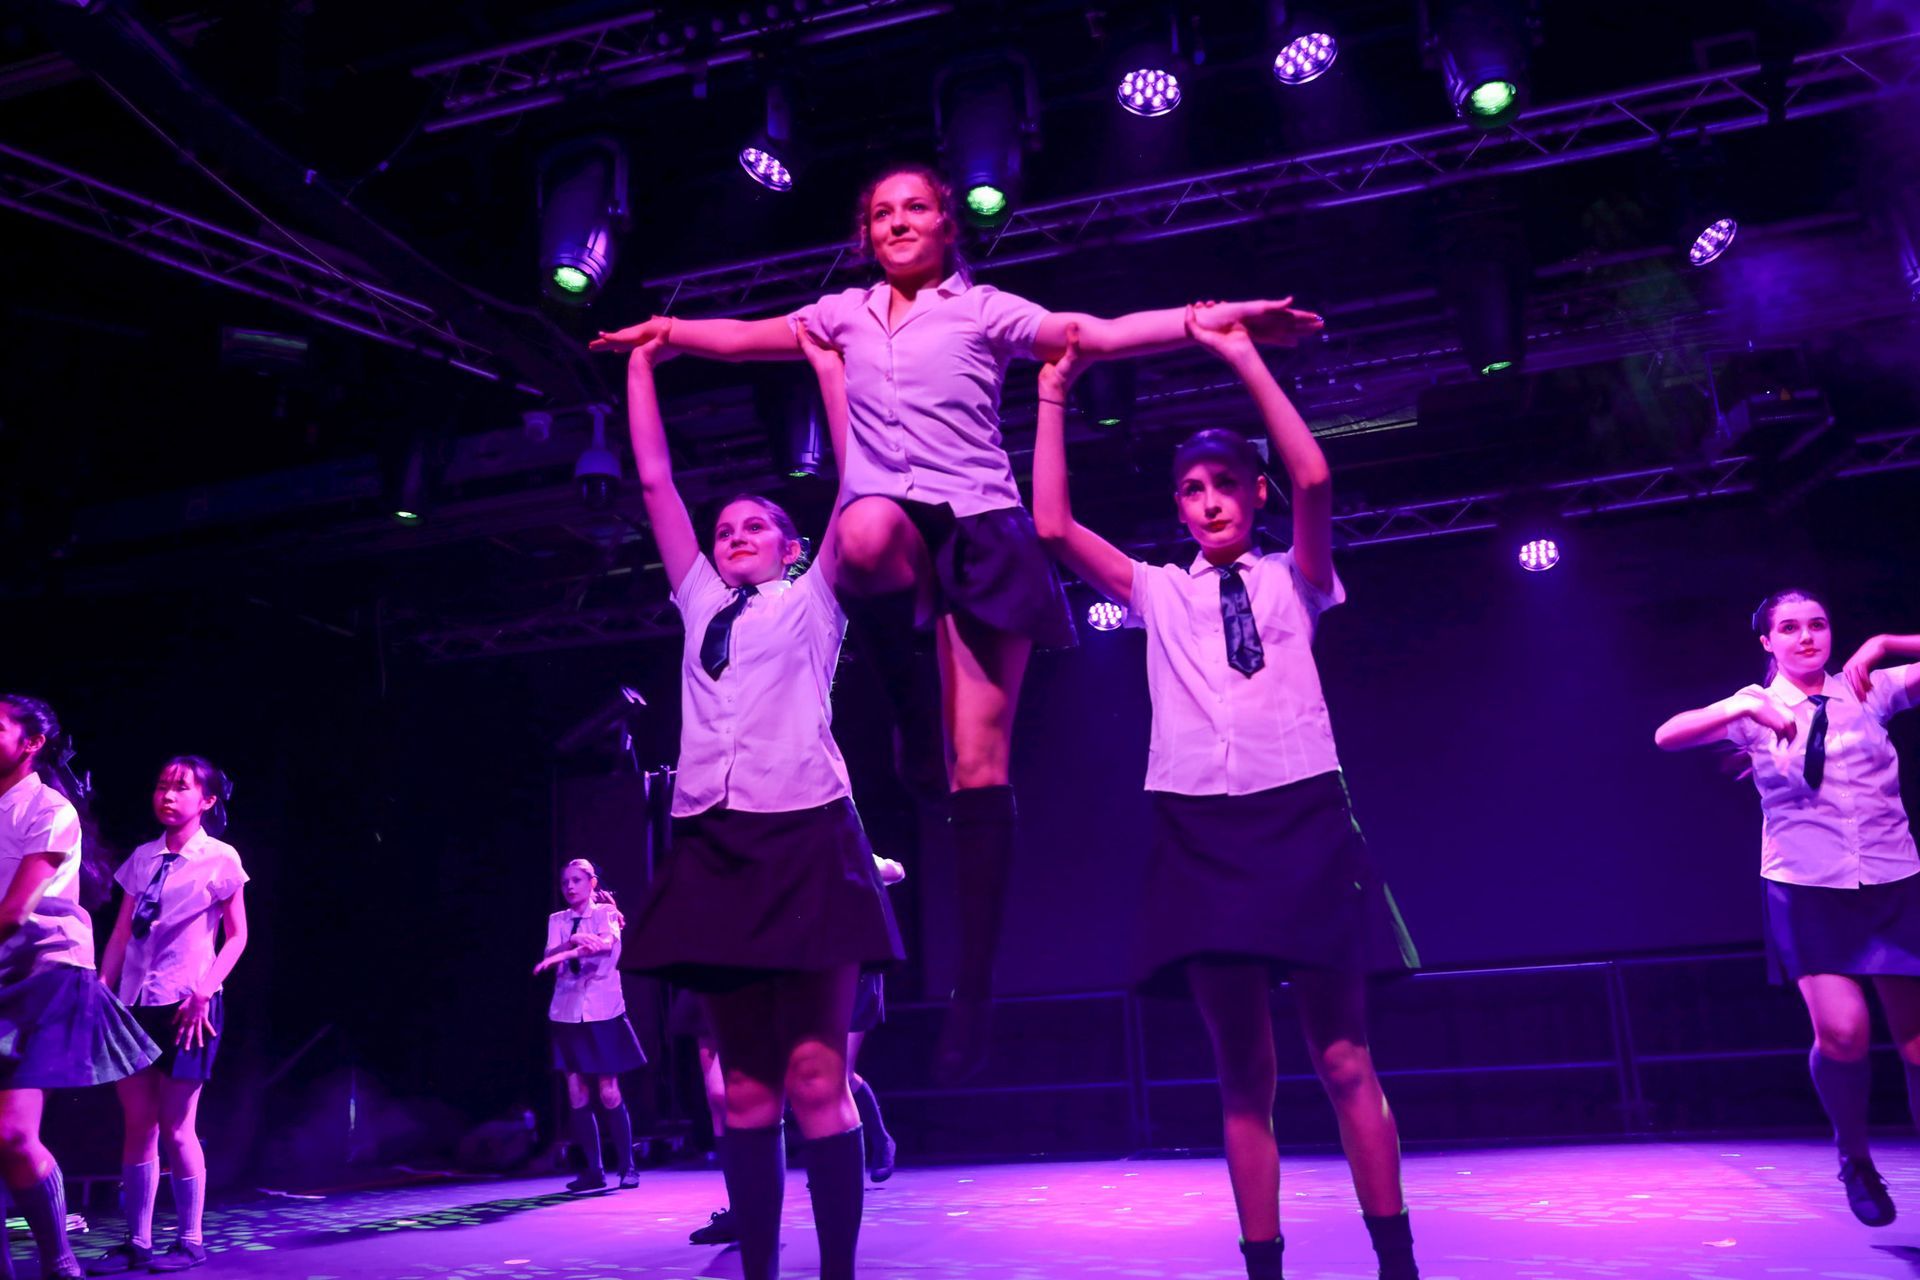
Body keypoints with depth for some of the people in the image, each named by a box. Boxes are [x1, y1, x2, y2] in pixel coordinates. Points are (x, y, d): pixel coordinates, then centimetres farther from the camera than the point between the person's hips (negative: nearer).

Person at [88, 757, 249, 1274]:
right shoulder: (143, 857, 10)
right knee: (137, 1122, 6)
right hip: (135, 1002, 5)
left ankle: (191, 1241, 11)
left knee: (176, 1127, -1)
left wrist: (204, 991, -14)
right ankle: (137, 1242, 15)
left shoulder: (220, 858, -4)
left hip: (186, 1005, -5)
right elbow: (121, 933, 11)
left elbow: (236, 936, -4)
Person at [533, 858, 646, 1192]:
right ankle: (594, 1169, 9)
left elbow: (606, 943, -23)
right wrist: (574, 941, -30)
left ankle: (627, 1166, 6)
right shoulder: (557, 920, 9)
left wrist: (565, 953, -37)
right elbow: (550, 955, -9)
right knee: (576, 1095, 0)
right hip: (568, 1013, 3)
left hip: (603, 1012, -3)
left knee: (609, 1093, -5)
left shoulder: (606, 913, -1)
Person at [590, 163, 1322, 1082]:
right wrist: (664, 332, 11)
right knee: (866, 533, -42)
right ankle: (910, 715, -16)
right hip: (891, 518, 2)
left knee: (980, 763, -9)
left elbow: (1097, 335, 1)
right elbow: (741, 338, 27)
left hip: (978, 529, -1)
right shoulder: (846, 315, 22)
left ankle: (974, 989, -4)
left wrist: (1211, 321, -12)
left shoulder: (984, 310, 11)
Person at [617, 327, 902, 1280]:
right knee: (744, 1085, 5)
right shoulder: (702, 604, 23)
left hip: (804, 839, -4)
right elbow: (654, 481, 25)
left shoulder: (812, 600, 13)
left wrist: (826, 360, 13)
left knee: (815, 1079, -7)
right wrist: (643, 363, 29)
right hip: (712, 844, 4)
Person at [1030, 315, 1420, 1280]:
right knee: (1241, 1073, 6)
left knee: (1344, 1062, 1)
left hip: (1302, 819, -1)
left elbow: (1313, 480, -7)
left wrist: (1245, 359, -4)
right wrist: (1054, 398, 7)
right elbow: (1052, 526, 4)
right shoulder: (1158, 593, 15)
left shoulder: (1293, 580, 11)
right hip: (1200, 830, 2)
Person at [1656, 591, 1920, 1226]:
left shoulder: (1869, 689, 4)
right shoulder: (1755, 707, 0)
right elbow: (1666, 736, -14)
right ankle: (1854, 1158, 12)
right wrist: (1747, 708, -26)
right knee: (1842, 1032, -15)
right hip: (1809, 890, -2)